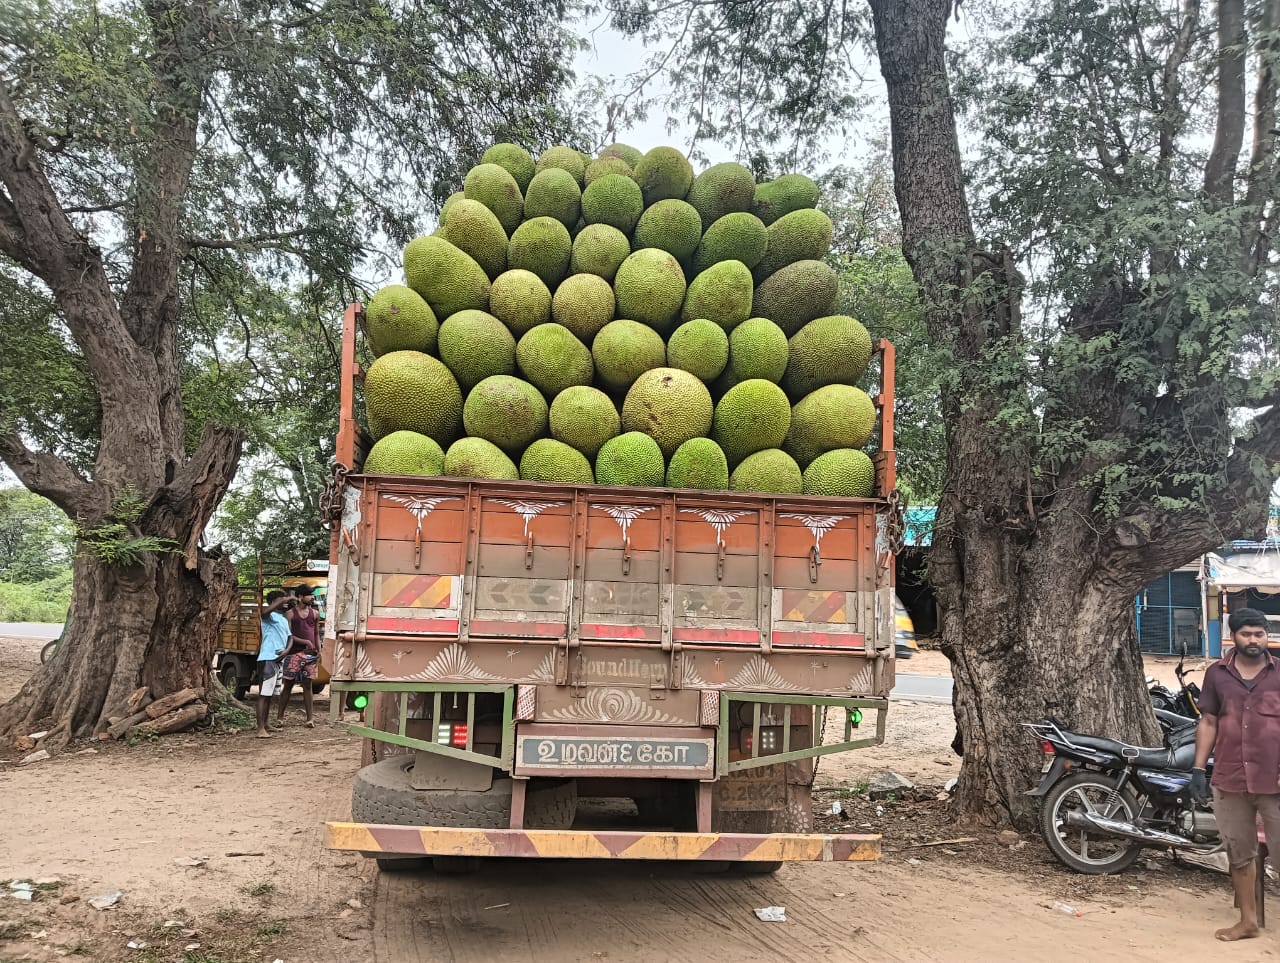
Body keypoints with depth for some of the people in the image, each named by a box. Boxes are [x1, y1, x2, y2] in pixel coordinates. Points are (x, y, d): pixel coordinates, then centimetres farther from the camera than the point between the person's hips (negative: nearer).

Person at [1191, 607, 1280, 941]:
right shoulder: (1217, 674, 6)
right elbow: (1208, 722, 9)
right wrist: (1198, 769, 4)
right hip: (1230, 780, 2)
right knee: (1240, 854, 13)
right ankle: (1248, 921, 27)